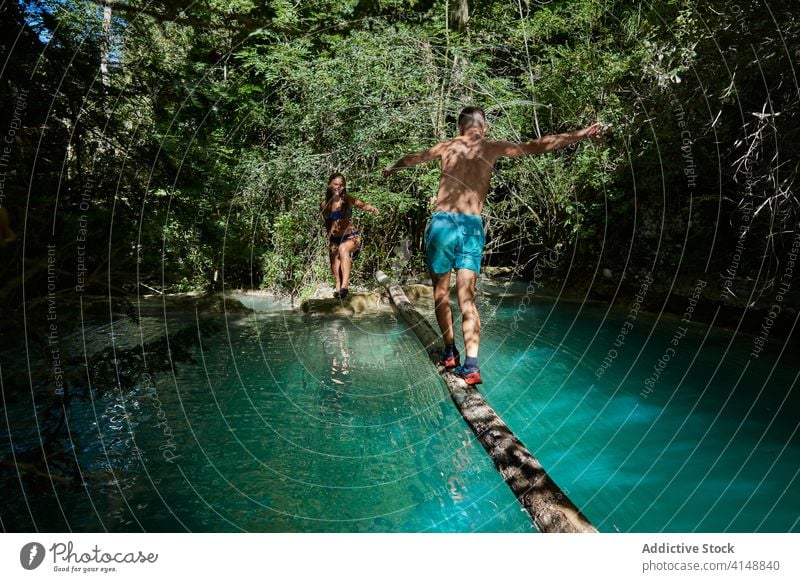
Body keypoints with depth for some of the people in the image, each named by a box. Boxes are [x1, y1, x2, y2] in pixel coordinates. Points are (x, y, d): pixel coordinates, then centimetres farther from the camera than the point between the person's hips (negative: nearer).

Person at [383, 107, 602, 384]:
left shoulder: (447, 146, 15)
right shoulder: (493, 148, 12)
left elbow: (413, 158, 31)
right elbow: (537, 146, 13)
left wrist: (392, 167, 51)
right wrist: (579, 134, 21)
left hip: (442, 223, 0)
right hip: (472, 227, 0)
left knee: (441, 292, 14)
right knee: (466, 297, -1)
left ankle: (450, 352, 22)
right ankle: (471, 364, -10)